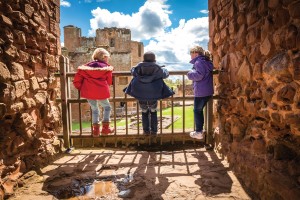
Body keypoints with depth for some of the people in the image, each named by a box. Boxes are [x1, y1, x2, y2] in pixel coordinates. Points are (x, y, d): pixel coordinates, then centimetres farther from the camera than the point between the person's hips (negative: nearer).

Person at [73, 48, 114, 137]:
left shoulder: (86, 66, 14)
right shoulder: (107, 67, 6)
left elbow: (77, 80, 9)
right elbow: (109, 82, 9)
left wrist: (82, 88, 24)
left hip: (88, 92, 4)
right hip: (101, 92, -3)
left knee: (94, 109, 22)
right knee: (107, 107, 19)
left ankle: (96, 130, 21)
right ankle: (105, 128, 16)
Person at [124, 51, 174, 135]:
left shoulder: (139, 67, -5)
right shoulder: (157, 68, -9)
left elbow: (132, 71, 15)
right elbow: (165, 74, 8)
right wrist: (163, 69, 29)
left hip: (141, 95, 2)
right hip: (153, 95, -1)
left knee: (144, 112, 18)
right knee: (153, 112, 17)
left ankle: (146, 130, 24)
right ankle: (154, 131, 21)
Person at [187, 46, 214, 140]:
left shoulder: (199, 62, -12)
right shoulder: (207, 61, 17)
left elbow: (199, 75, -23)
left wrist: (190, 73, -7)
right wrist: (193, 72, 13)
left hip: (201, 92, -9)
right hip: (208, 91, 9)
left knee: (197, 111, 3)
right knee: (200, 110, 19)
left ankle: (198, 132, 10)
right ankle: (200, 129, 27)